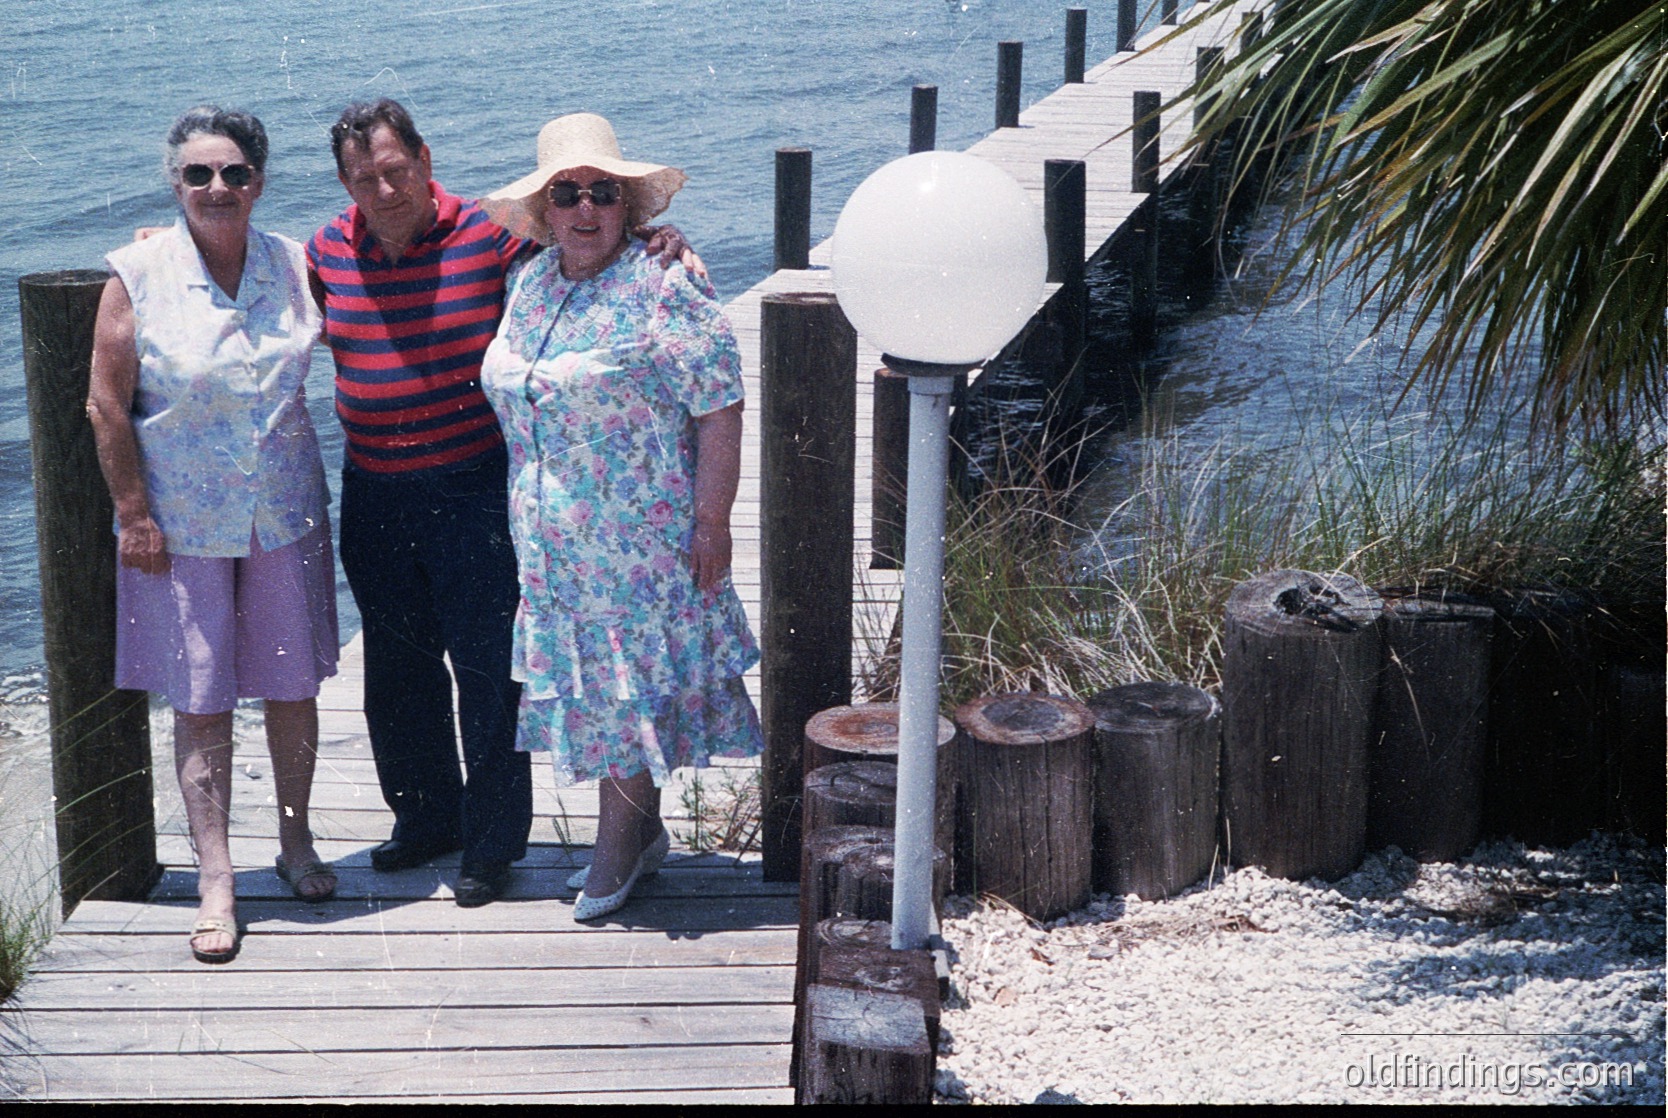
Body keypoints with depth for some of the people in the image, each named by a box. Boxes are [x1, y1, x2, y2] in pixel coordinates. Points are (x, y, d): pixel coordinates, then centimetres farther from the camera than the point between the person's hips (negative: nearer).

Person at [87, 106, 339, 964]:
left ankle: (295, 842, 29)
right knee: (200, 701, 1)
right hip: (183, 523, -2)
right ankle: (215, 882, 7)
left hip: (284, 513, 3)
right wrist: (135, 515, -7)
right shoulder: (139, 274, -7)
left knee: (292, 685, 10)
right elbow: (107, 406, -6)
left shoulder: (295, 265, 0)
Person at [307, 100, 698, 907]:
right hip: (374, 497, 5)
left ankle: (493, 840, 15)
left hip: (473, 489, -4)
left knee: (485, 665, 1)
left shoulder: (489, 235, -10)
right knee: (396, 666, 16)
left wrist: (657, 241, -22)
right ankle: (425, 817, 34)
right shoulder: (328, 252, 3)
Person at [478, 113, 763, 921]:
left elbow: (719, 410, -13)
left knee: (629, 679, 0)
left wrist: (711, 522, -16)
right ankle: (640, 833, 27)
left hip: (642, 536, -7)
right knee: (590, 680, 13)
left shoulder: (663, 289, -13)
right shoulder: (528, 283, 9)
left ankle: (617, 849, 13)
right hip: (555, 541, 7)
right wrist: (527, 512, 19)